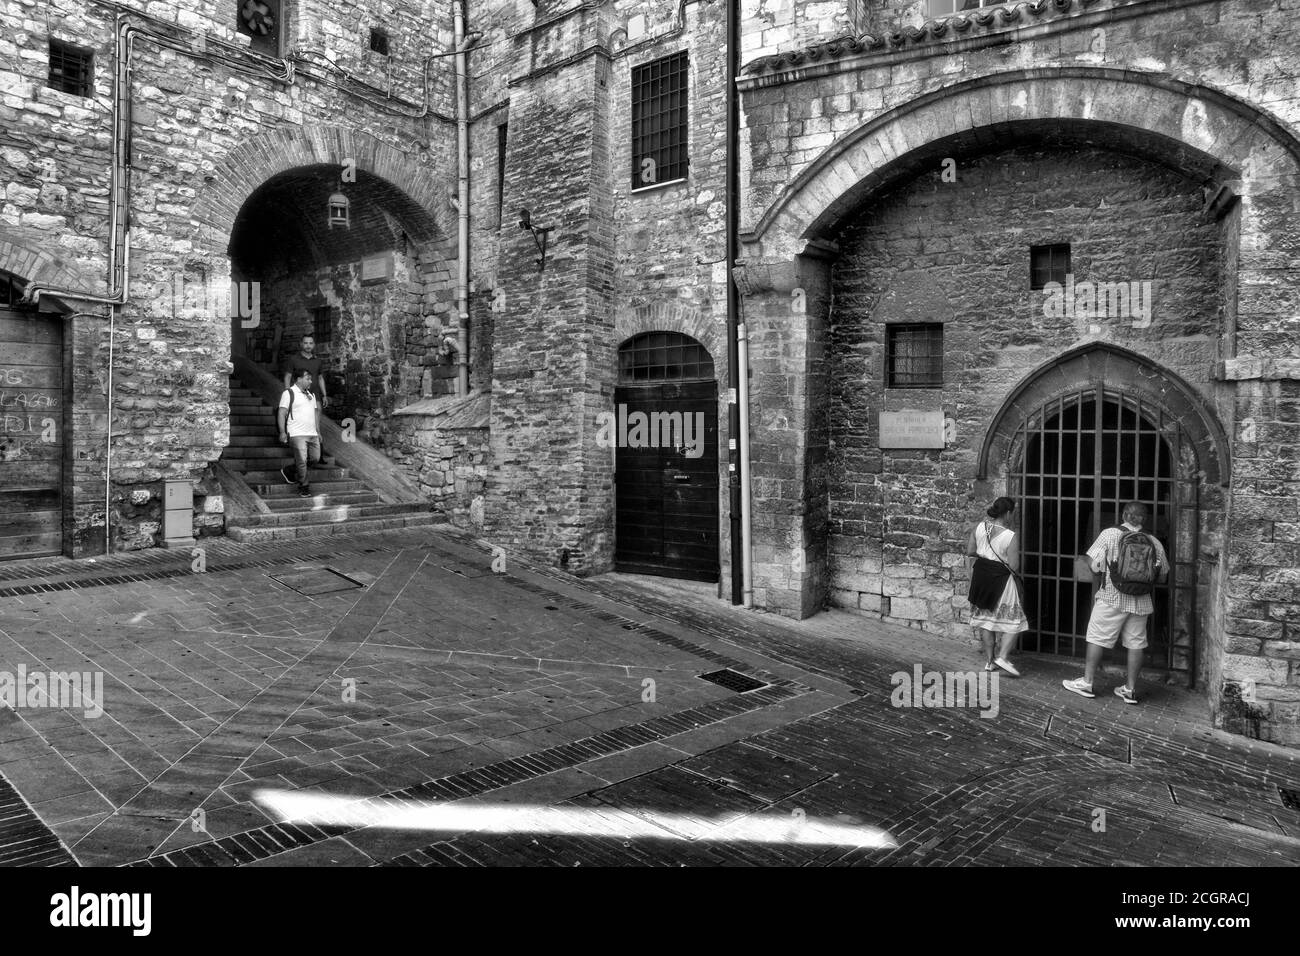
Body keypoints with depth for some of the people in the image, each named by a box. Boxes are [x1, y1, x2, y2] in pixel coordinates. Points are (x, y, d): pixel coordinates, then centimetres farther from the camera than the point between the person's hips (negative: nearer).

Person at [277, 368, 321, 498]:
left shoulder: (311, 394, 19)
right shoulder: (289, 393, -4)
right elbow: (281, 413, -8)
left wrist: (318, 431, 20)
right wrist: (282, 432, -15)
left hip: (312, 434, 7)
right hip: (297, 434, -7)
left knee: (315, 459, 7)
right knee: (302, 461, -9)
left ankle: (289, 471, 26)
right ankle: (304, 488, 2)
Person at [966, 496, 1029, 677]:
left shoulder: (979, 527, -5)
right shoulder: (1011, 537, -20)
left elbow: (970, 551, 3)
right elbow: (1014, 567, -20)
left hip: (981, 575, 6)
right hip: (1002, 580, -5)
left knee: (985, 618, 16)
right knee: (1013, 621, 9)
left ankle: (989, 660, 23)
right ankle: (1003, 657, -4)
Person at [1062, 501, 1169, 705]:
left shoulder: (1109, 535, -6)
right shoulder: (1155, 543, 3)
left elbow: (1095, 567, -8)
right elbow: (1163, 577, 8)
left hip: (1111, 598, -3)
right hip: (1141, 603, 3)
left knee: (1097, 639, 5)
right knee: (1135, 644, 10)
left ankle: (1086, 682, 10)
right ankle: (1130, 690, 16)